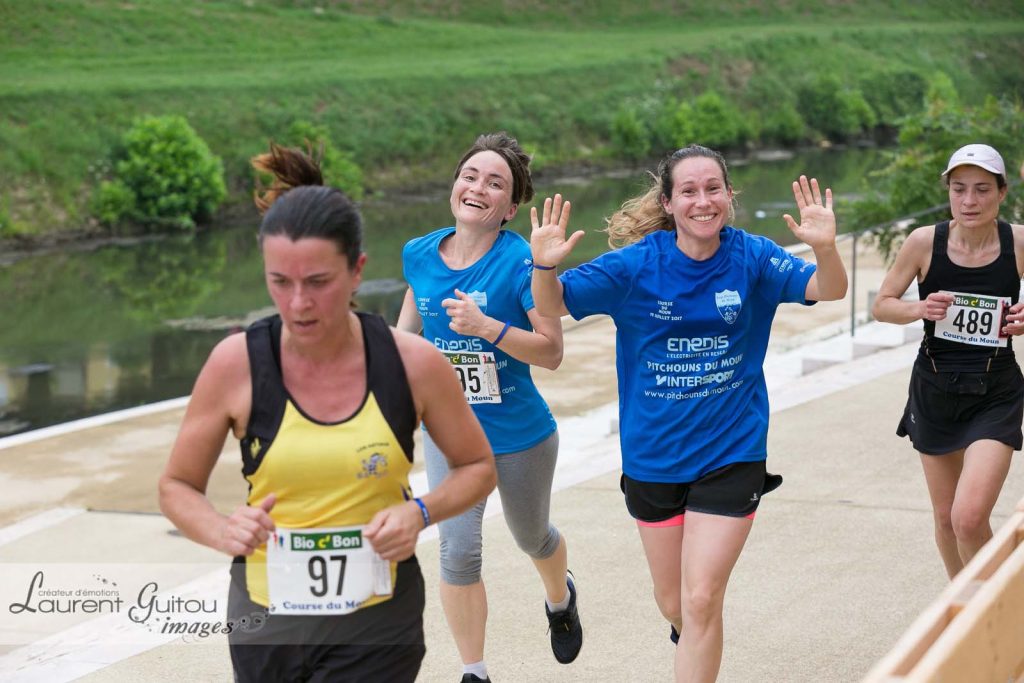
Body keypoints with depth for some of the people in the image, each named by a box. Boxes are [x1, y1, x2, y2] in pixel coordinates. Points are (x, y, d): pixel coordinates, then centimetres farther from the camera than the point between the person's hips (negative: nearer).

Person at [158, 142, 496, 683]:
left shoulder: (413, 363, -10)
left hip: (376, 626, -2)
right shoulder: (237, 363, -11)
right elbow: (177, 486, 2)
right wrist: (222, 532, -19)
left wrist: (419, 512, -14)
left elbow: (477, 466, 5)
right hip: (266, 620, 2)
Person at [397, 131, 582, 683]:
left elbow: (551, 351, -21)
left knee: (532, 538, 21)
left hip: (520, 436, -2)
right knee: (458, 551, -8)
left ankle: (560, 598, 57)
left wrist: (486, 326, -33)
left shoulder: (522, 261, -20)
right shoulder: (419, 254, -6)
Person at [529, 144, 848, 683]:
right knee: (673, 603, 18)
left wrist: (824, 247, -41)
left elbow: (828, 290, -19)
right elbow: (553, 306, -13)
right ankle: (690, 639, 53)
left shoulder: (751, 257, -9)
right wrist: (544, 266, -35)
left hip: (730, 453, -1)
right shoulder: (637, 264, -11)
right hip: (653, 456, 2)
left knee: (701, 601, -10)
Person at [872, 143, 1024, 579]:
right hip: (935, 391, 2)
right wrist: (919, 309, -21)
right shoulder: (925, 241, -10)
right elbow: (882, 305, 0)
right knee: (945, 517, 14)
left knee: (970, 518, -16)